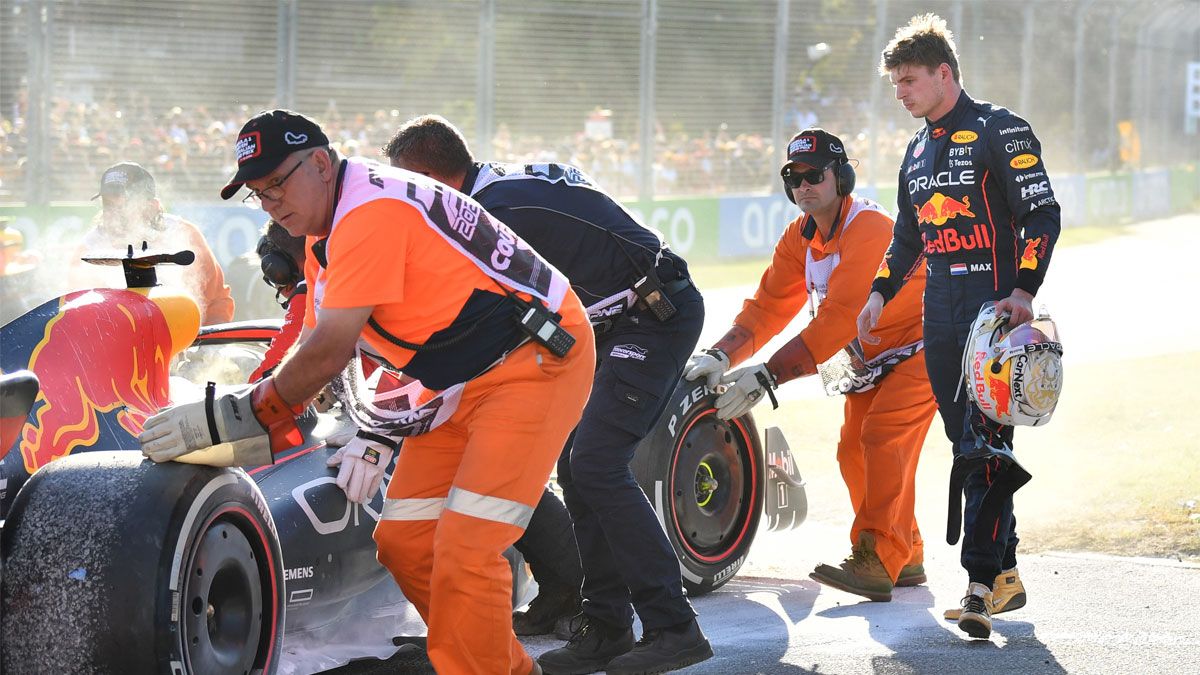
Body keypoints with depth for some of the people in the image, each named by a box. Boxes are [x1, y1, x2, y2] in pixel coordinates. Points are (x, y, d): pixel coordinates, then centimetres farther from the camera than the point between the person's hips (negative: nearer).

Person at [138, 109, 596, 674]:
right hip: (464, 383, 10)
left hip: (537, 358, -10)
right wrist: (247, 437, 0)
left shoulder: (370, 209, -22)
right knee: (403, 542, 6)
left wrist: (230, 416, -19)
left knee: (465, 548, -18)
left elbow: (328, 356, -24)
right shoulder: (325, 238, 10)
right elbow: (312, 355, 12)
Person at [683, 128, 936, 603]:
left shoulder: (868, 229, -28)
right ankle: (905, 559, 14)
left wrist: (767, 376, -37)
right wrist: (722, 355, -21)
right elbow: (769, 304, -3)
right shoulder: (800, 238, 1)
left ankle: (878, 562, -24)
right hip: (872, 359, 9)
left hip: (920, 347, -9)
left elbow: (836, 319, -34)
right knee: (854, 451, 3)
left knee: (883, 438, -22)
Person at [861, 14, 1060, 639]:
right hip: (940, 317, 8)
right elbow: (907, 236, 27)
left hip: (995, 309, -8)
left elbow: (1042, 214, -9)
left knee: (986, 443, -13)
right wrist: (879, 293, 14)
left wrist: (1023, 289, -20)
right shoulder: (918, 151, 19)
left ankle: (981, 585, -17)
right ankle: (1005, 573, 15)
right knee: (965, 445, 7)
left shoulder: (999, 131, -5)